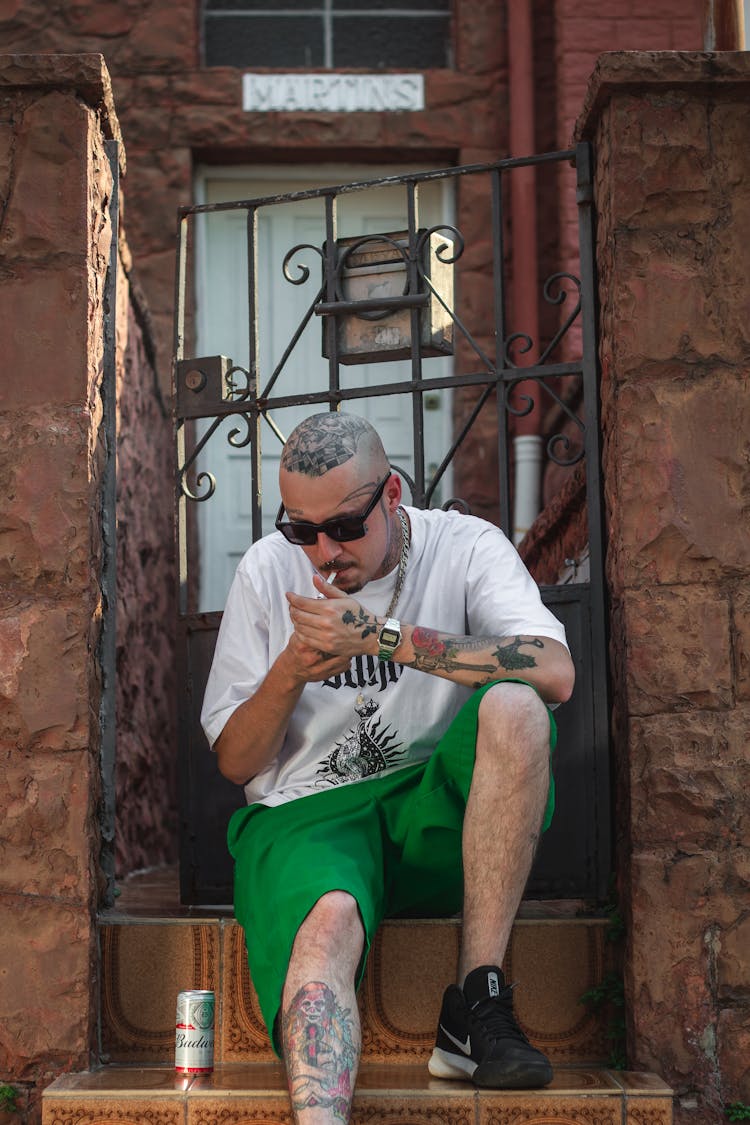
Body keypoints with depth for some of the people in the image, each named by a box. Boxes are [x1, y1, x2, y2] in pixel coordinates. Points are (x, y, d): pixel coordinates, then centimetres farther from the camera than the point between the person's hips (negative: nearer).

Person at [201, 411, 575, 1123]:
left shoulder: (463, 546, -1)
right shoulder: (266, 572, 5)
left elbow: (555, 673, -21)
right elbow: (234, 763, 7)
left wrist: (383, 636, -22)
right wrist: (290, 673, -14)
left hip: (436, 815, 0)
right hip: (307, 815, 0)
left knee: (513, 706, -30)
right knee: (329, 919, -35)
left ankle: (474, 1010, -26)